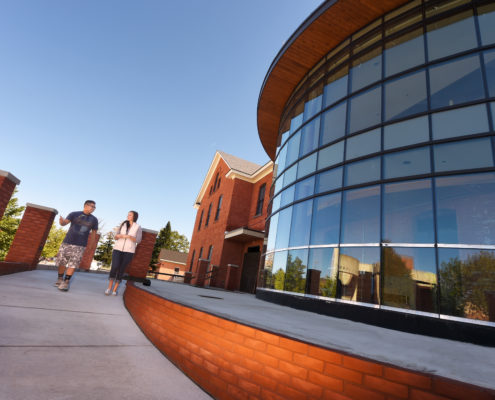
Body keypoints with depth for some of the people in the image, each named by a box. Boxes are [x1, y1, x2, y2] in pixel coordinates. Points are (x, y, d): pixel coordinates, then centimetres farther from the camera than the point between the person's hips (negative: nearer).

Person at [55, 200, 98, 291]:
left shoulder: (94, 219, 7)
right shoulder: (74, 214, 2)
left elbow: (93, 232, 13)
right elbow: (64, 223, -9)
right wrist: (61, 220, -33)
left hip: (80, 246, 0)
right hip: (67, 243, 0)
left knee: (73, 264, -4)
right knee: (62, 262, 7)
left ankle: (66, 282, 5)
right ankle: (60, 279, 28)